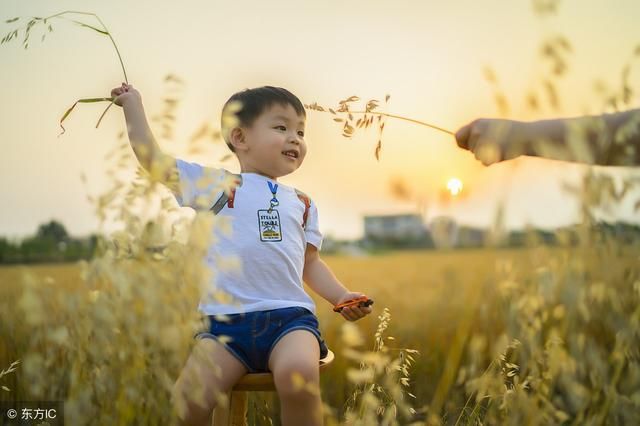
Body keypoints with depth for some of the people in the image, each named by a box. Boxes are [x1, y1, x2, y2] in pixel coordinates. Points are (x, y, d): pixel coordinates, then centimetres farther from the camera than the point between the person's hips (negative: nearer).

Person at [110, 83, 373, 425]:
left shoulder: (302, 203, 22)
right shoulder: (214, 184, 12)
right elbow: (152, 158, 13)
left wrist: (340, 296, 9)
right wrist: (133, 104, 16)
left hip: (290, 316, 2)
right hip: (225, 319, -1)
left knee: (298, 375, -32)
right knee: (189, 398, -24)